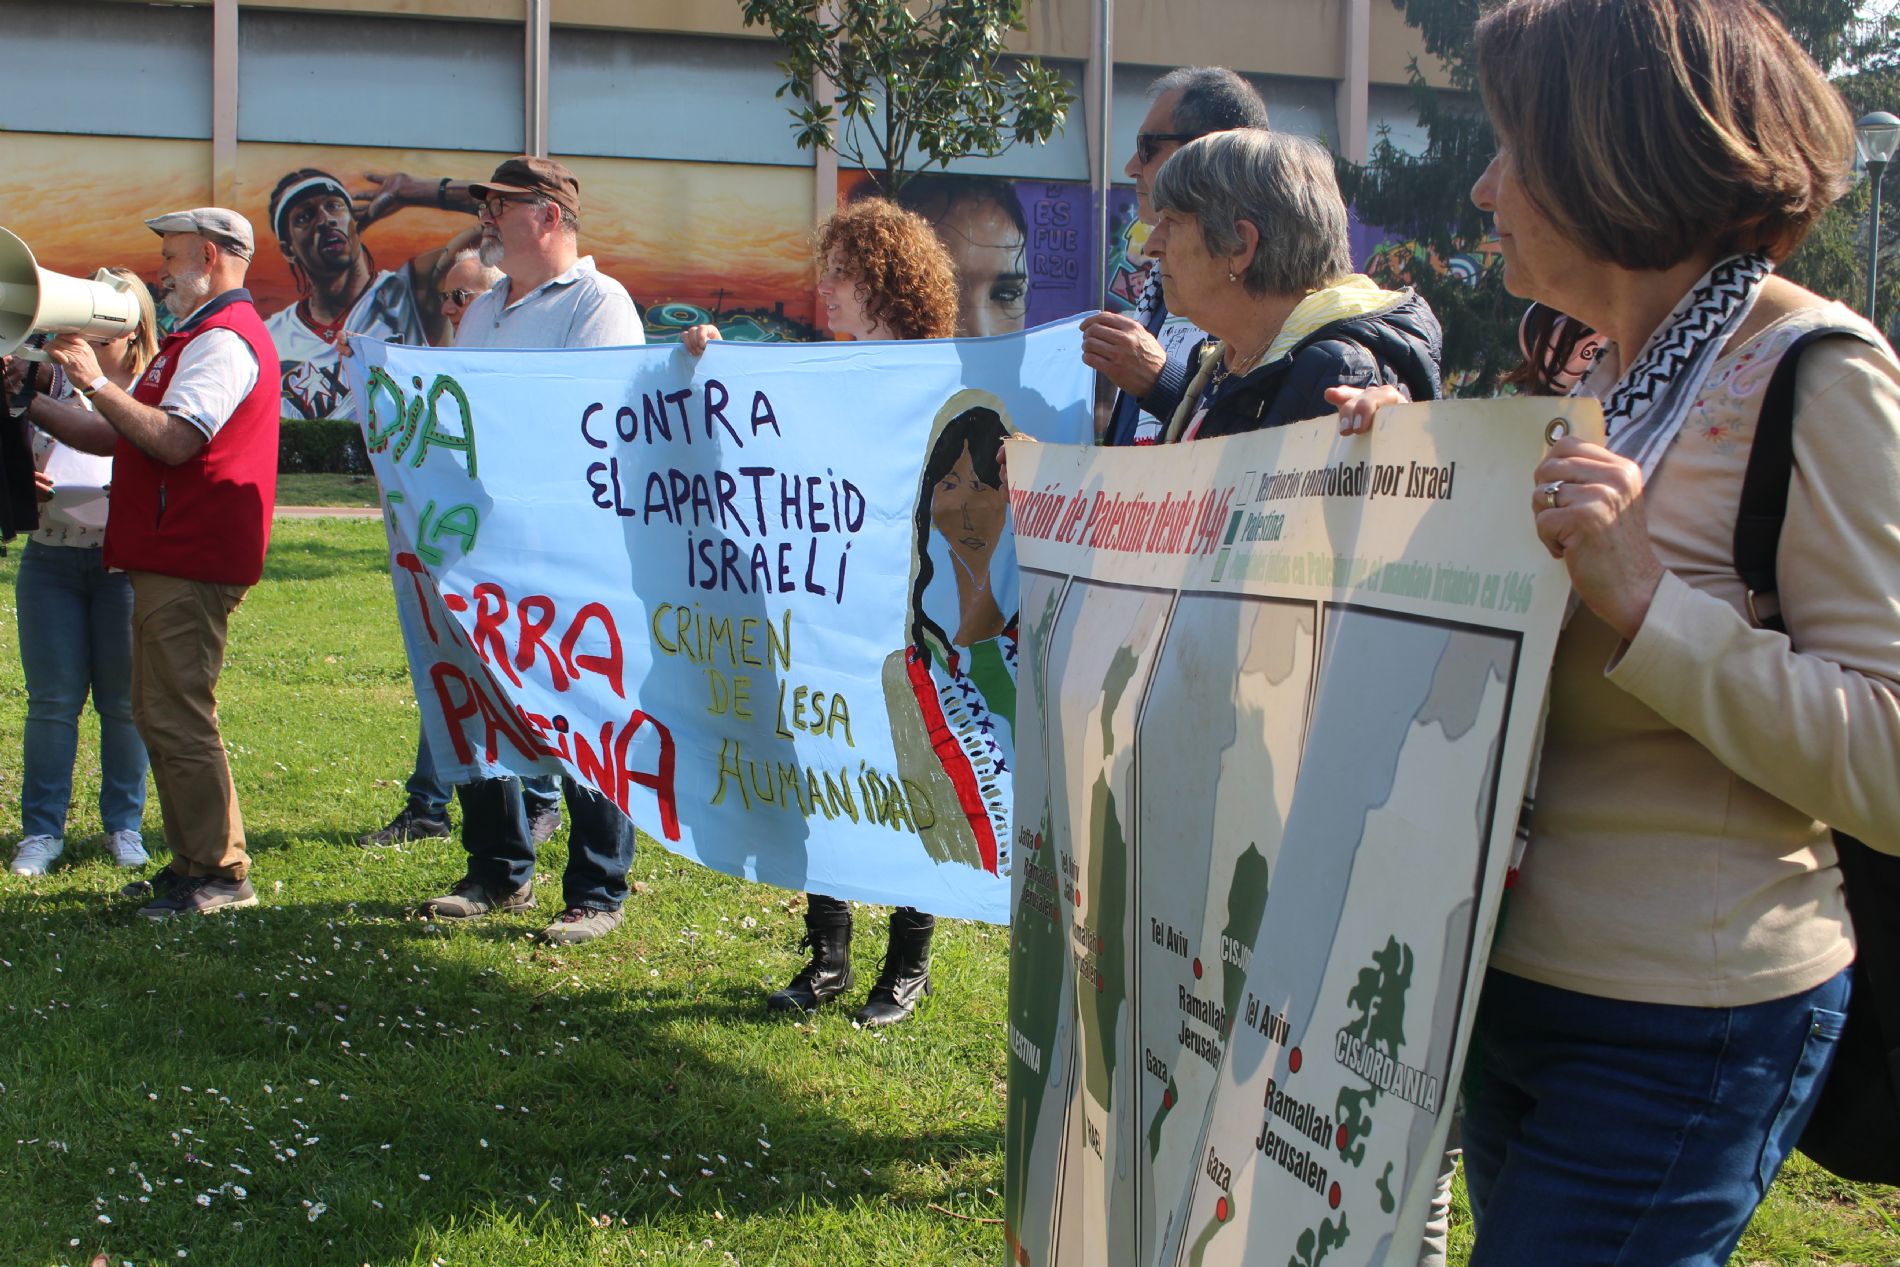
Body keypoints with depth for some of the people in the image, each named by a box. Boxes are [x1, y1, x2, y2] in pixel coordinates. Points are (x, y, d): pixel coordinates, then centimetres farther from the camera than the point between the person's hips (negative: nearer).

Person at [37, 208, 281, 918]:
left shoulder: (223, 340, -12)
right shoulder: (199, 337, 24)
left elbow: (175, 440, -25)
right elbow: (129, 439, 24)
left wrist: (97, 384, -20)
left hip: (190, 565, -11)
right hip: (171, 559, 11)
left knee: (176, 718, -10)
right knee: (161, 714, 14)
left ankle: (220, 874, -5)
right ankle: (195, 861, 21)